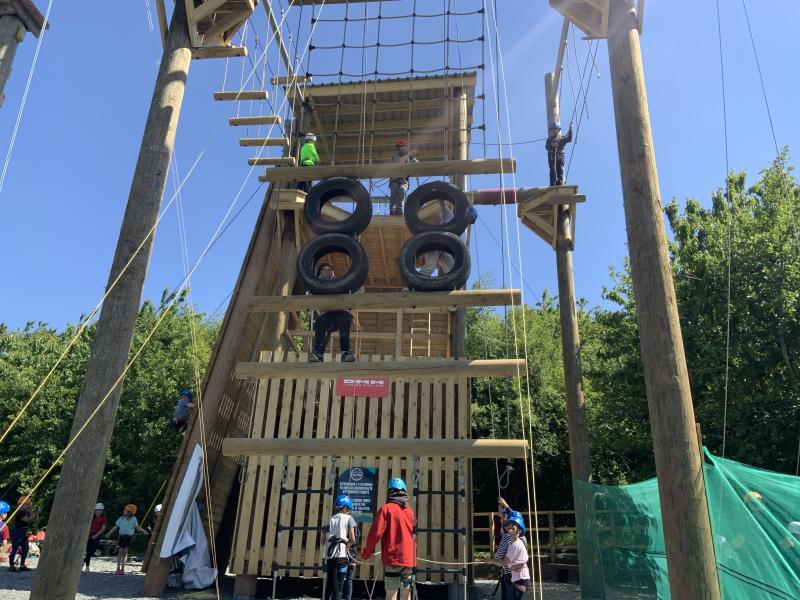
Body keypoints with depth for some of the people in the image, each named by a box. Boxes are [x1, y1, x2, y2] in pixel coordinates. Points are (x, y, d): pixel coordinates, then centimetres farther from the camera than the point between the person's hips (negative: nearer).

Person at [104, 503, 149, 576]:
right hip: (121, 536, 2)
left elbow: (137, 527, -1)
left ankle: (122, 568, 12)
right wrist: (108, 534, 10)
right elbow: (115, 527, 11)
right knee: (120, 552, -3)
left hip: (129, 537, -1)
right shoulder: (121, 519, 7)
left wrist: (144, 531, -14)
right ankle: (118, 568, 3)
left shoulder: (133, 519, 1)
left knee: (125, 553, 1)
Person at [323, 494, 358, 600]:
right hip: (341, 556, -4)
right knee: (338, 587, -1)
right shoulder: (349, 518, 2)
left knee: (329, 586, 13)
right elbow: (352, 540, -5)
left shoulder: (331, 519, 15)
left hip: (329, 556, 4)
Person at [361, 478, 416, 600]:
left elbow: (376, 533, -10)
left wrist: (366, 553, 2)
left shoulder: (386, 509, -5)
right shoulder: (410, 511, 12)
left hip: (393, 558, -5)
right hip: (409, 559, 5)